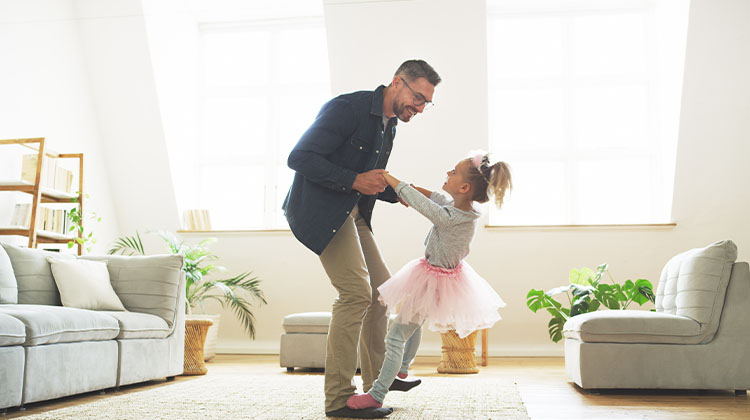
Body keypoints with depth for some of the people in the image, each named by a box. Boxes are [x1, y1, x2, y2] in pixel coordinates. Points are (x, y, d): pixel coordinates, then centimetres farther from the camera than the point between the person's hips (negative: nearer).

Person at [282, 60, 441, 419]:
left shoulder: (388, 125, 12)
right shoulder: (347, 108, -17)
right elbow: (299, 158, -22)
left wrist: (400, 193, 4)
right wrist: (355, 180, -24)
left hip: (351, 212, 10)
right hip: (320, 210, -10)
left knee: (381, 287, 11)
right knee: (356, 292, -16)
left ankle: (377, 375, 26)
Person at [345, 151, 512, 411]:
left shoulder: (449, 218, -34)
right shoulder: (466, 209, -9)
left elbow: (417, 201, -24)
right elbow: (436, 198, 9)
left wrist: (389, 178, -11)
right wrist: (406, 186, 4)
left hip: (433, 282, -9)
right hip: (448, 271, 9)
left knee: (396, 336, -1)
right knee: (414, 323, 32)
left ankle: (377, 395, 8)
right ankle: (402, 368, 54)